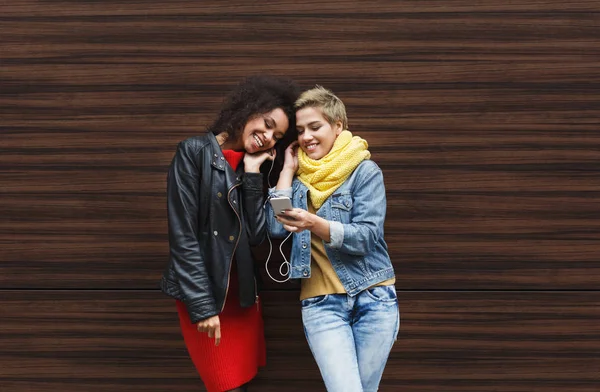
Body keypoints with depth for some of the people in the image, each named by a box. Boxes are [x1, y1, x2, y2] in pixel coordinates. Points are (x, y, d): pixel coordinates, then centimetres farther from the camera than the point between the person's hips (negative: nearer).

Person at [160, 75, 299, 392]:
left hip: (242, 293, 6)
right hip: (202, 293, -6)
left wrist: (252, 173, -6)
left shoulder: (251, 167, 11)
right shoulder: (195, 152, -9)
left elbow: (255, 235, -3)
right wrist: (202, 305, -16)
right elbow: (183, 236, -14)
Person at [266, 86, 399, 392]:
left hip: (374, 298, -1)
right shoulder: (299, 175, 10)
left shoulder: (365, 171, -3)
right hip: (322, 302, 2)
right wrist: (288, 169, 0)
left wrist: (314, 224, -30)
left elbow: (366, 237, -14)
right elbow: (276, 228, -4)